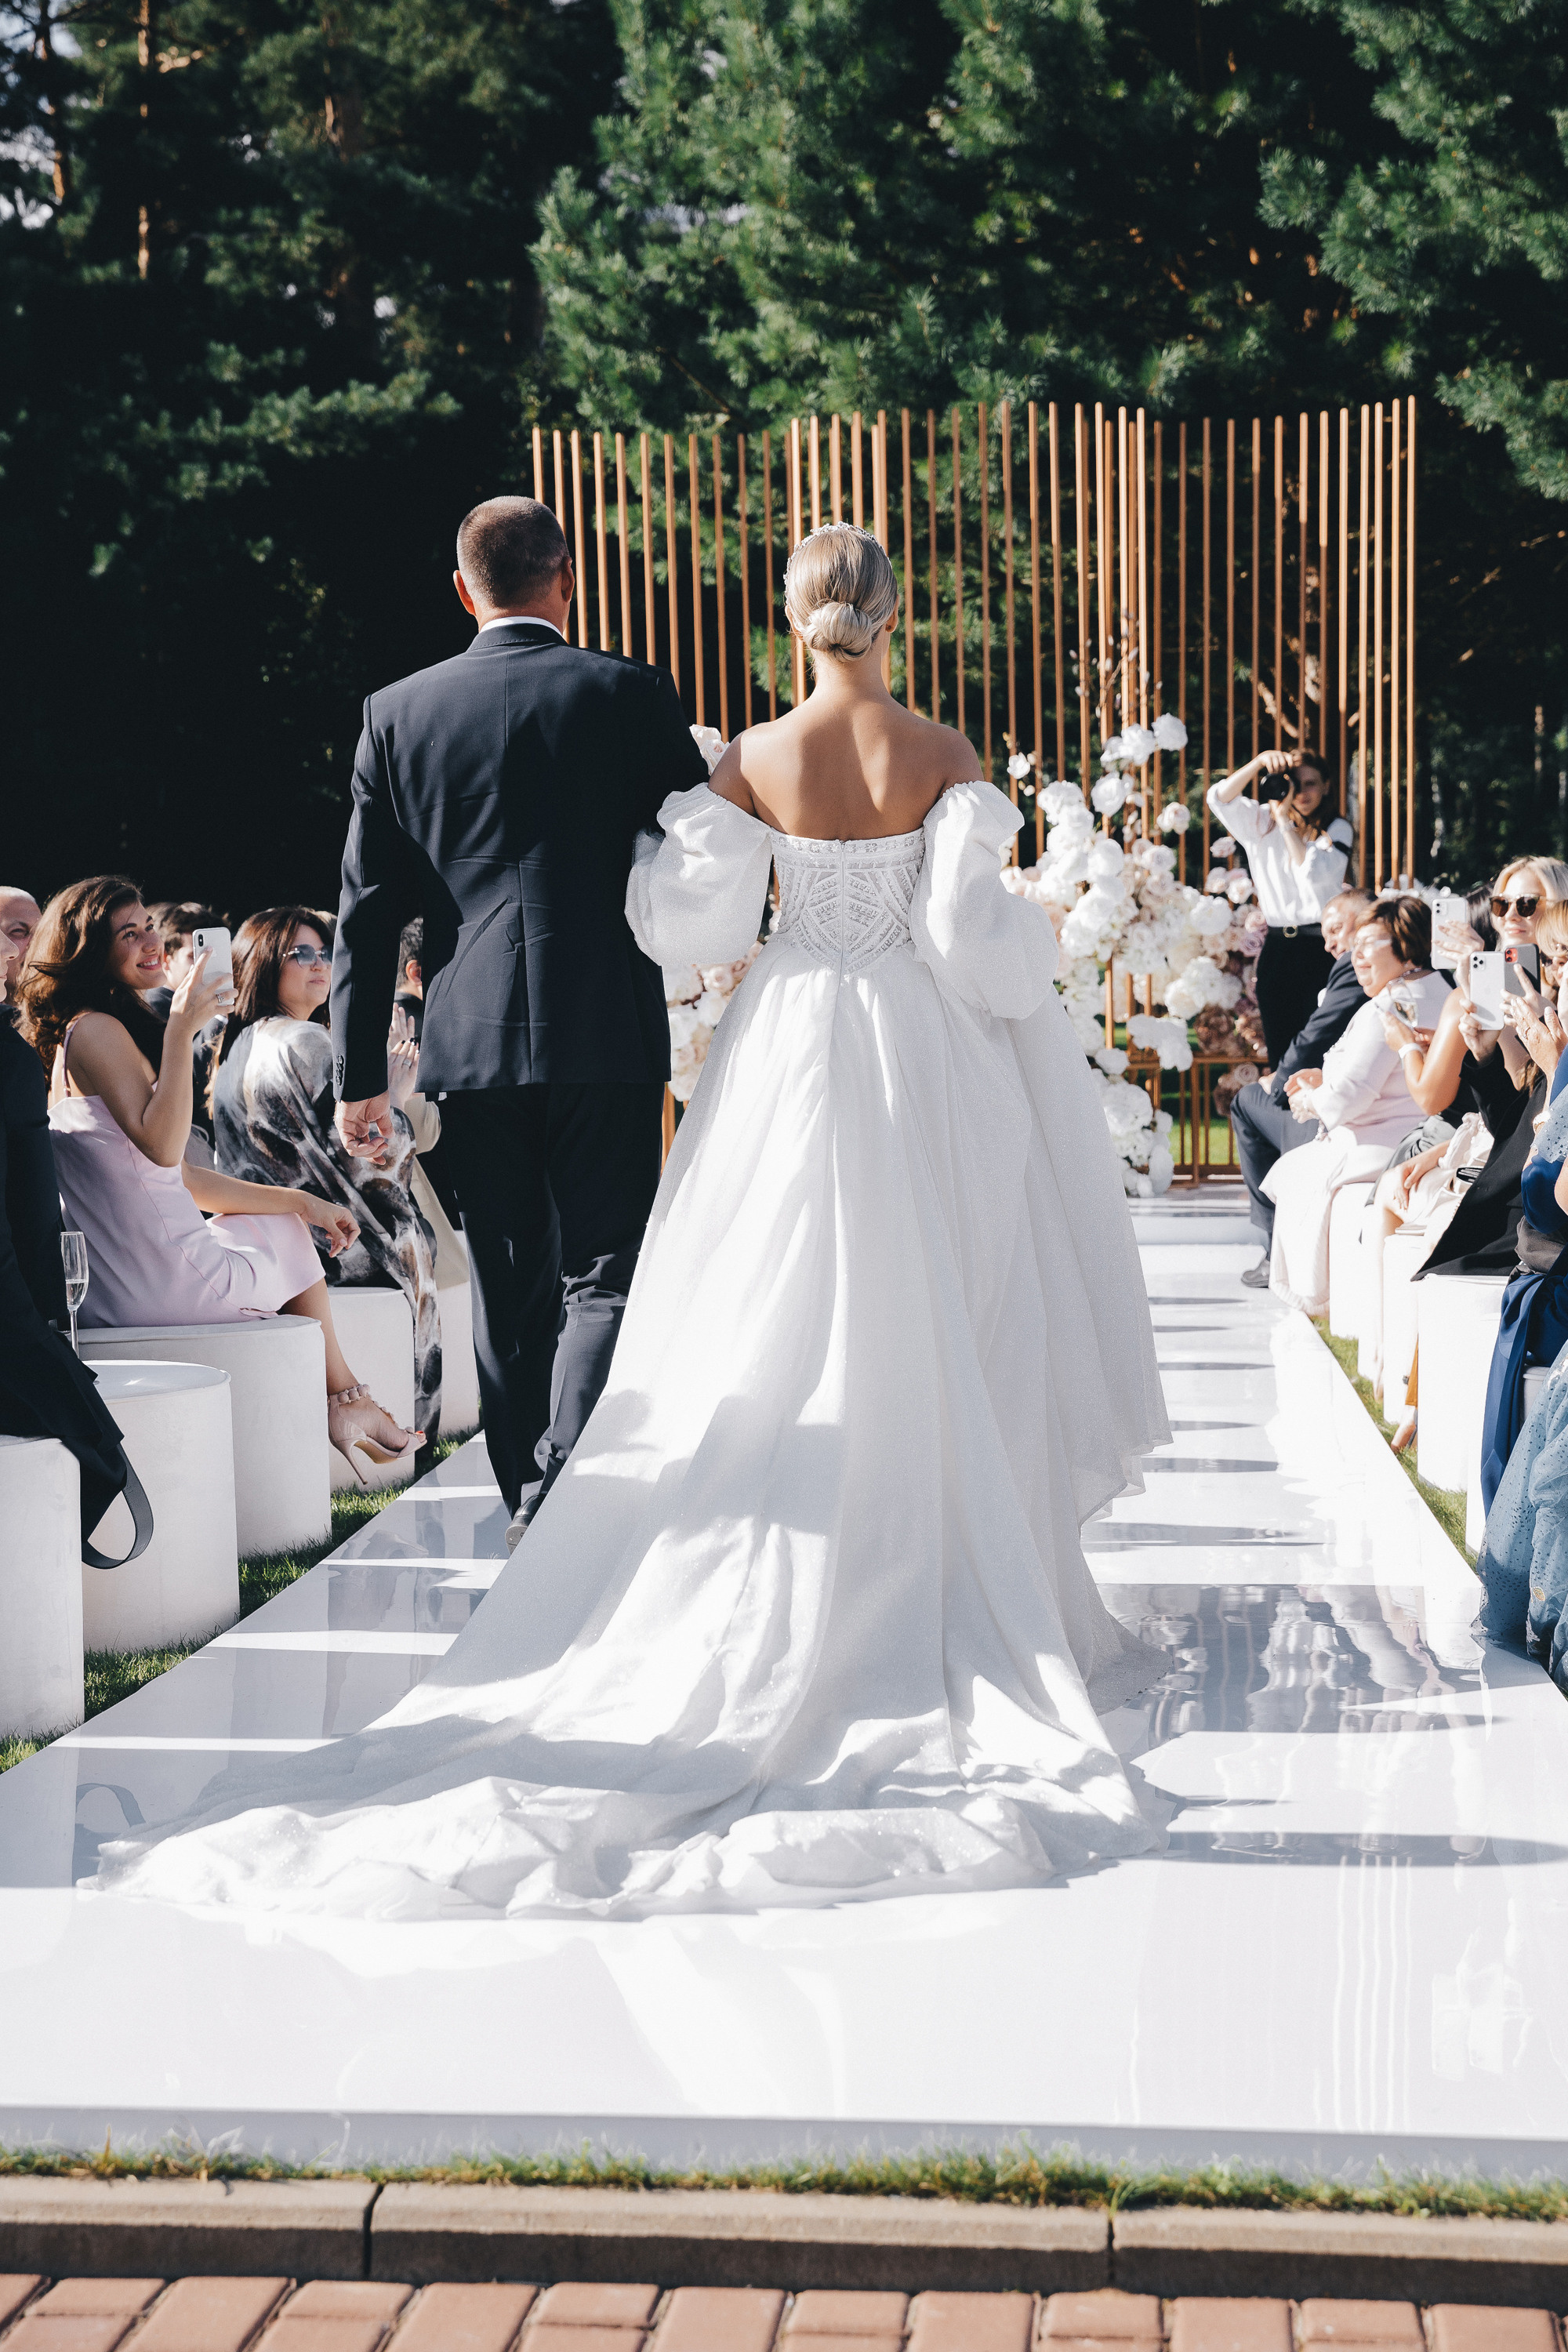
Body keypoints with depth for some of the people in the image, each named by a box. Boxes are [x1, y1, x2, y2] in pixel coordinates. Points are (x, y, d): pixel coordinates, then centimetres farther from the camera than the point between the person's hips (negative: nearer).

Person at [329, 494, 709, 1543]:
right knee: (604, 1276, 1)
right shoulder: (630, 692, -2)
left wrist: (361, 1073, 7)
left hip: (470, 1044, 3)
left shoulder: (397, 712, 5)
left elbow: (367, 909, 4)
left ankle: (532, 1519, 20)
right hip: (607, 1034, -3)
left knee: (510, 1290, 13)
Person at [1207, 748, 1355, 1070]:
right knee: (1279, 1052, 4)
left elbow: (1313, 872, -11)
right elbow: (1219, 797, -4)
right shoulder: (1260, 821, 12)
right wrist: (1260, 760, -15)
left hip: (1320, 949, -3)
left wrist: (1286, 821, -9)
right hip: (1278, 949, 3)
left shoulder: (1336, 829, 6)